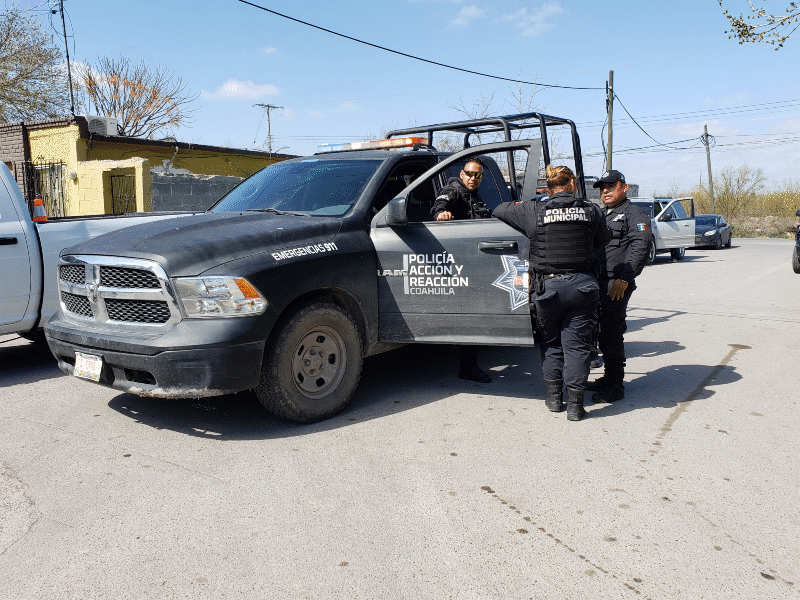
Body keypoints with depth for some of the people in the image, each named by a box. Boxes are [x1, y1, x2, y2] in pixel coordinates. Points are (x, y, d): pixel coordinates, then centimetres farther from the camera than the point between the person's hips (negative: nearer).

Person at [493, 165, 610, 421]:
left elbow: (499, 210, 8)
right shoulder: (591, 211, 2)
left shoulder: (536, 212, -4)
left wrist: (519, 206, 26)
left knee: (551, 342, 16)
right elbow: (603, 240, 16)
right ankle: (575, 404, 9)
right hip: (583, 285, 1)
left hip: (548, 286, -1)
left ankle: (554, 397, 22)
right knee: (576, 344, 7)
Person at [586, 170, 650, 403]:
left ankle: (615, 386, -3)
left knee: (611, 335, -10)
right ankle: (609, 378, 24)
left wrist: (624, 278, -23)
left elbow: (639, 248, -14)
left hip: (617, 285, -8)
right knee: (602, 333, 12)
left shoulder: (634, 214, -1)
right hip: (597, 283, 8)